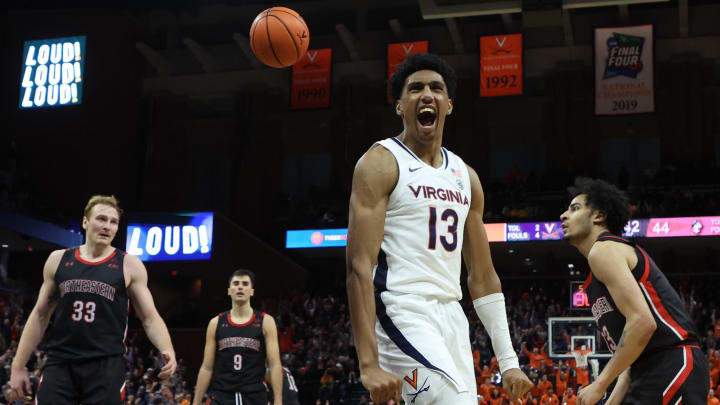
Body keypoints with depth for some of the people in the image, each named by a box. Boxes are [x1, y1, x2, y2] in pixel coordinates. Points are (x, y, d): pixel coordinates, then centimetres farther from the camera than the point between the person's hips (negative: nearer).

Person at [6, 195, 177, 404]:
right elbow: (40, 315, 14)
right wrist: (18, 366, 9)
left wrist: (167, 350, -19)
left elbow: (150, 318, 1)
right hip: (59, 363, 2)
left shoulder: (129, 265, 2)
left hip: (107, 365, -2)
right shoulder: (58, 260, 9)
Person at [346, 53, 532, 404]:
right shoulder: (381, 163, -4)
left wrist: (508, 360, 13)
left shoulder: (465, 177, 16)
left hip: (451, 316, 7)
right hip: (402, 312, -7)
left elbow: (482, 275, 19)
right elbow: (359, 266, -13)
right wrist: (369, 363, -21)